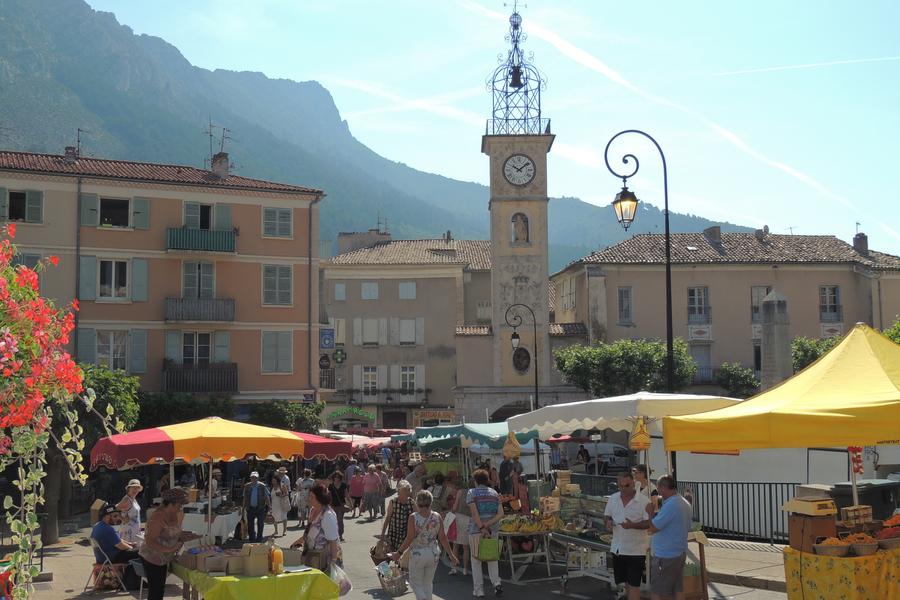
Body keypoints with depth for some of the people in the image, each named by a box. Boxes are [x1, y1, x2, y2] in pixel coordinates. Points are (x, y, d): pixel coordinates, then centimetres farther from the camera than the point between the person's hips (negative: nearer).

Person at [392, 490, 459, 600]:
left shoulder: (413, 517, -12)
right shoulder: (437, 517, -4)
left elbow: (409, 538, -14)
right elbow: (443, 538, -3)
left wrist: (399, 552, -2)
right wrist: (451, 555, 5)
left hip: (417, 554, -3)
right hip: (433, 554, 3)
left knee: (415, 583, 10)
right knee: (428, 583, 19)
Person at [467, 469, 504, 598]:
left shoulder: (472, 493, -4)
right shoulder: (494, 493, 8)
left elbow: (474, 513, -16)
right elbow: (500, 514, -2)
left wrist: (482, 528, -14)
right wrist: (487, 525, -8)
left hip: (476, 529, -3)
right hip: (493, 529, 3)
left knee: (476, 560, 8)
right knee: (492, 558, 17)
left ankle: (478, 590, 10)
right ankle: (496, 583, -1)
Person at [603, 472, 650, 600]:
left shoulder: (644, 501, -14)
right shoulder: (613, 498, 1)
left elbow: (649, 523, -15)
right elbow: (607, 515, 12)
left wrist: (632, 525, -30)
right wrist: (608, 521, -12)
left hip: (636, 549, -5)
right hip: (618, 547, 5)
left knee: (634, 583, -2)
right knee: (625, 579, 21)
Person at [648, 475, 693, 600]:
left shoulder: (670, 505, -22)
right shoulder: (686, 504, 9)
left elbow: (653, 528, -21)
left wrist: (649, 513, -5)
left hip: (665, 556, -9)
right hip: (681, 553, 9)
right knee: (678, 590, 12)